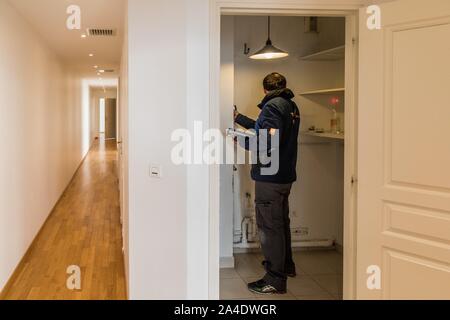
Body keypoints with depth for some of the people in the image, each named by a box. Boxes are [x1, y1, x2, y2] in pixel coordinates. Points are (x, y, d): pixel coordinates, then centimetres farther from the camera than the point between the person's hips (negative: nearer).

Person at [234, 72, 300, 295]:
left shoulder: (273, 105, -16)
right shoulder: (291, 105, 13)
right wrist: (239, 118, 32)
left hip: (270, 178, -10)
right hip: (285, 175, 10)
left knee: (269, 226, -3)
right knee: (281, 222, 23)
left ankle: (275, 280, 4)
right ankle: (286, 265, 39)